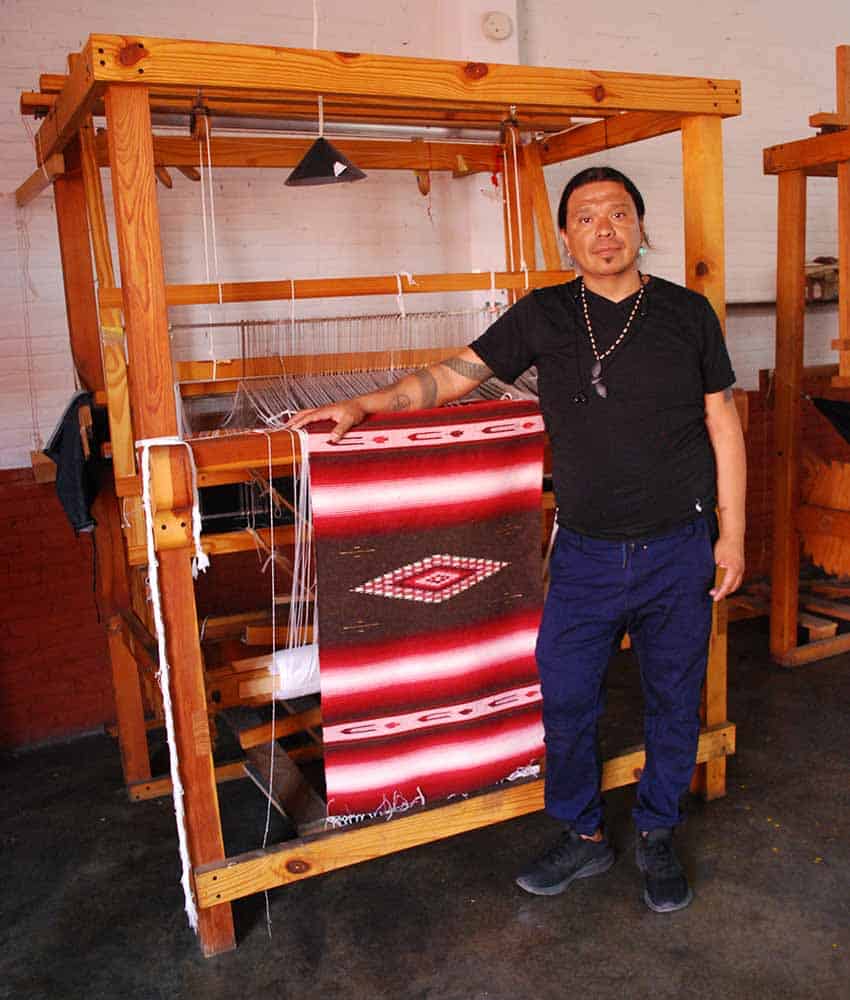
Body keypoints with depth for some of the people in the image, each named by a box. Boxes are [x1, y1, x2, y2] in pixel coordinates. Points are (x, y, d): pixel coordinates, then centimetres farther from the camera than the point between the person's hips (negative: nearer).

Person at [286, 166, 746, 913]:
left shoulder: (688, 313, -1)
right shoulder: (544, 316, 1)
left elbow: (723, 427, 2)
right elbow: (457, 373, 0)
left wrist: (732, 532, 0)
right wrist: (366, 404, -11)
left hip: (680, 549, 0)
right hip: (587, 551, 1)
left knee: (674, 698, 11)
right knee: (565, 696, 6)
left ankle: (658, 837, 34)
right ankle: (583, 837, 29)